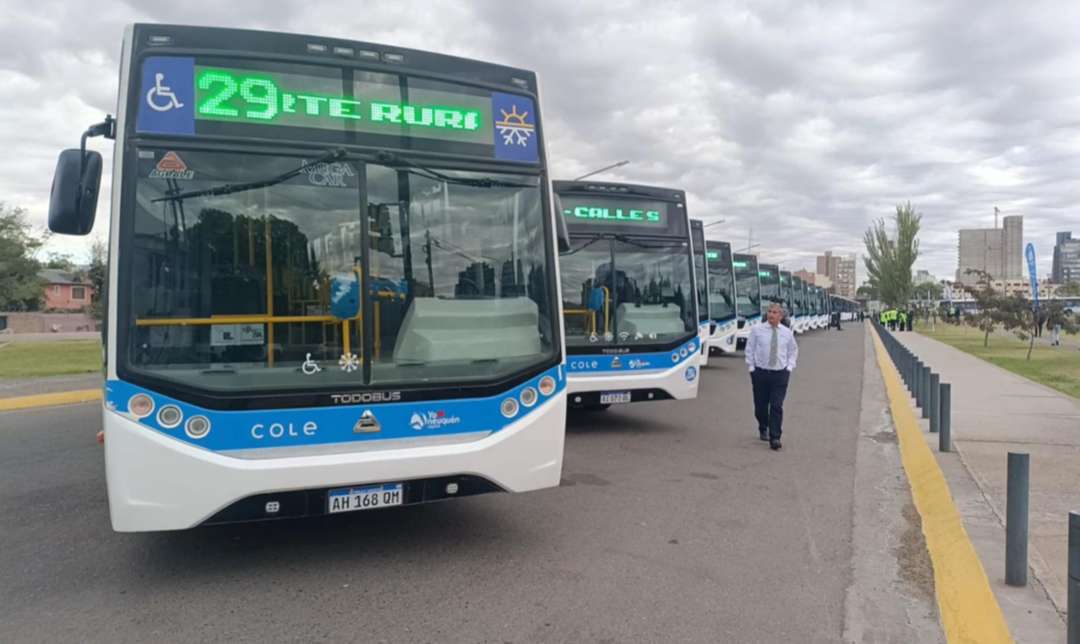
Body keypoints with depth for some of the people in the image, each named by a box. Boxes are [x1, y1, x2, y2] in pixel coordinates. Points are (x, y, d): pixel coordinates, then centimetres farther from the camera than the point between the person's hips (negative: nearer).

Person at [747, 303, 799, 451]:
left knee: (777, 406, -8)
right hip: (760, 372, 0)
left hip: (780, 373, 0)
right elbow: (750, 349, 5)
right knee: (760, 405, 10)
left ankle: (775, 438, -3)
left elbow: (793, 350, 17)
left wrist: (790, 366, 5)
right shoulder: (757, 329, -2)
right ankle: (763, 429, 37)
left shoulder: (787, 333, 3)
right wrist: (752, 368, 0)